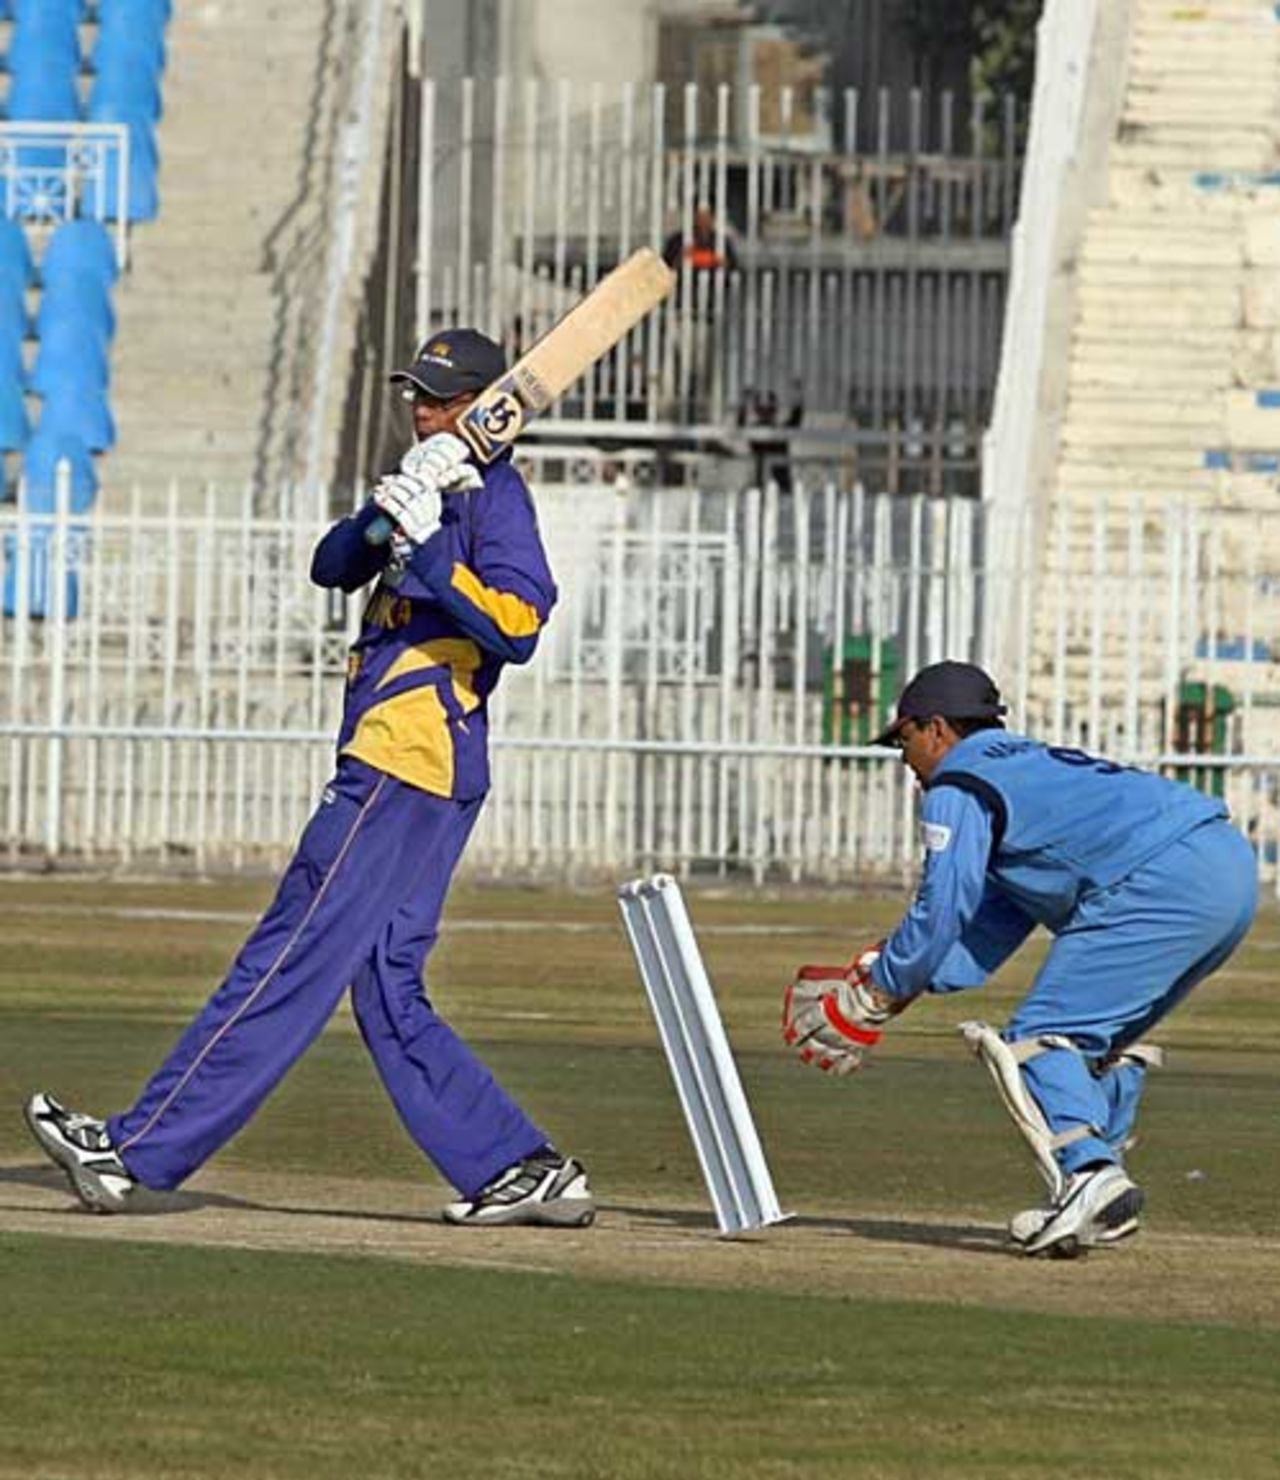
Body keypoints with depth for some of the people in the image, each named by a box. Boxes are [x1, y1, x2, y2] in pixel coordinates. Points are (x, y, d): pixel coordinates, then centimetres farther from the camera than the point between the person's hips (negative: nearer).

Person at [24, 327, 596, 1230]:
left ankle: (138, 1151, -12)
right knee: (388, 995, 8)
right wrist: (388, 513, -5)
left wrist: (429, 548, -27)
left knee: (290, 965, -10)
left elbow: (518, 626, -21)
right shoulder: (438, 496, 23)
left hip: (408, 765, -10)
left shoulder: (493, 497, -7)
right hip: (399, 767, 10)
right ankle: (520, 1172, 6)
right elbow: (333, 568, 14)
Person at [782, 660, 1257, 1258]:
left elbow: (941, 911, 1)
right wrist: (907, 983, 25)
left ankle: (1087, 1174, -23)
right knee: (1098, 1037, 22)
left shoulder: (959, 785, 6)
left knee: (1040, 1037, -7)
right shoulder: (1028, 765, 34)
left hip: (1163, 880, -9)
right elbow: (995, 928, 31)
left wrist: (877, 990, 15)